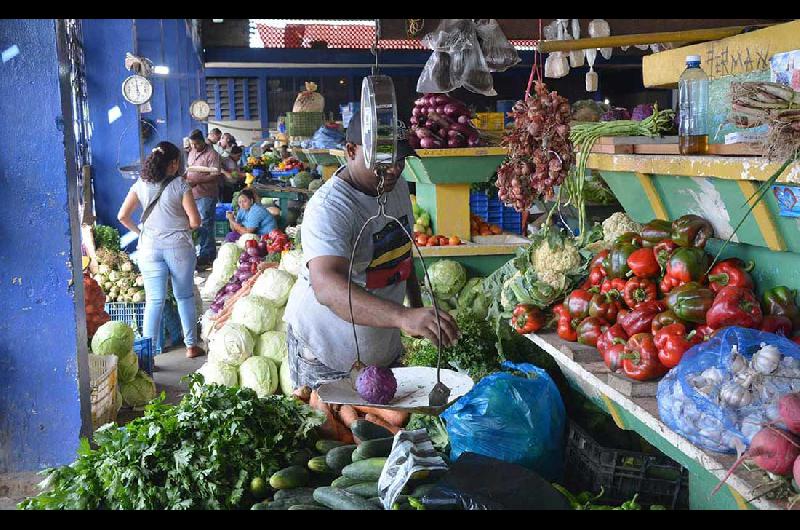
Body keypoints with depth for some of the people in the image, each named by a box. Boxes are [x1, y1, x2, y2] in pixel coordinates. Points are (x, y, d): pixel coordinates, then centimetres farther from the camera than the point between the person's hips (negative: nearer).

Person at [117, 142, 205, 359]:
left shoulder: (141, 185, 1)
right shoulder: (180, 185, -8)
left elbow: (123, 216, 0)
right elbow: (195, 221, -11)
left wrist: (139, 231, 14)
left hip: (149, 247, 2)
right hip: (178, 246, -2)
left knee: (154, 300, 4)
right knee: (185, 297, 12)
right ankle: (191, 345, 22)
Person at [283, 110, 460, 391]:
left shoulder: (397, 186, -1)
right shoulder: (328, 207, -28)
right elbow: (327, 286, -44)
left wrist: (417, 307, 18)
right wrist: (403, 317, -56)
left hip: (384, 344, 7)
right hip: (326, 351, -7)